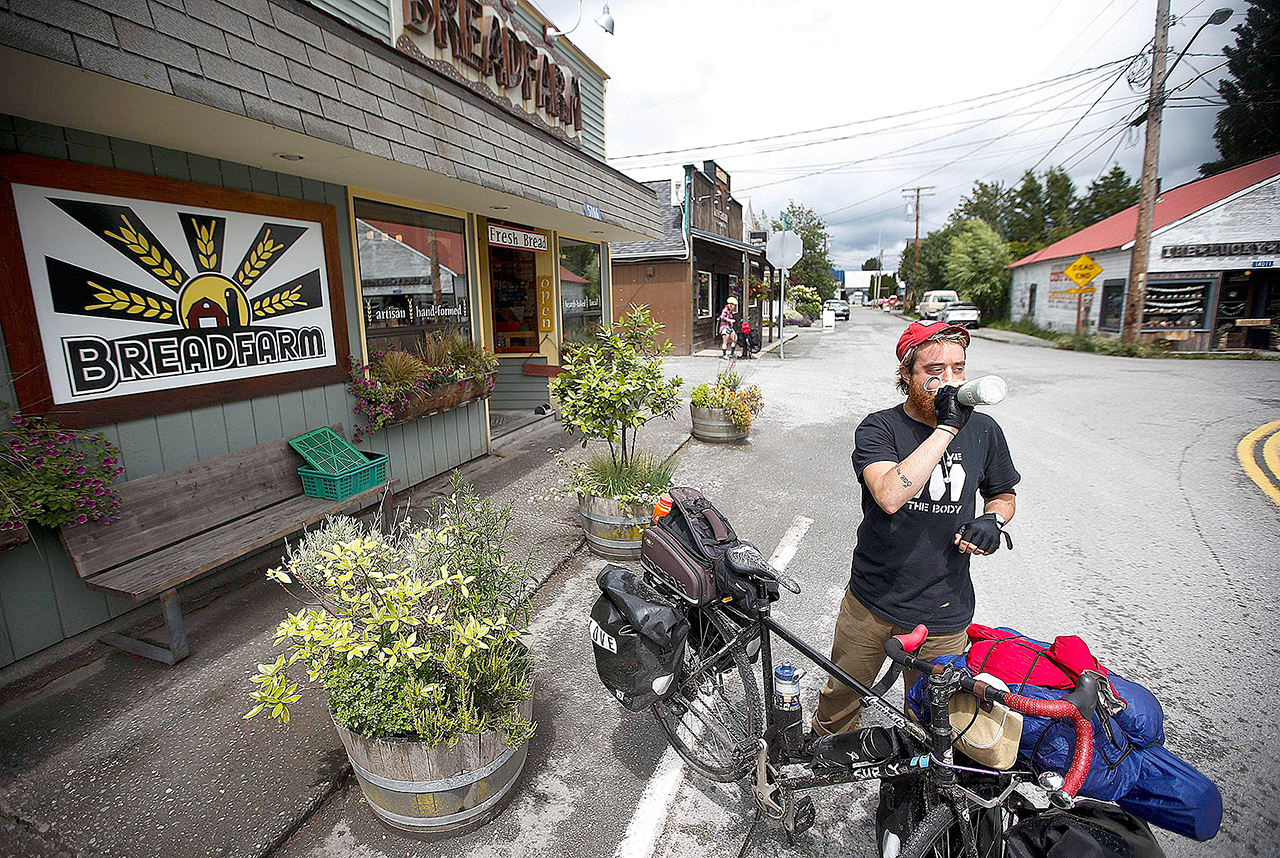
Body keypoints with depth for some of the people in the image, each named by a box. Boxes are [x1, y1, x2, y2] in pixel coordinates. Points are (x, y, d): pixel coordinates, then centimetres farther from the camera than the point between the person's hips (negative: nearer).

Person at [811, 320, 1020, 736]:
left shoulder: (983, 431, -2)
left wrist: (992, 519, -7)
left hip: (943, 613, 2)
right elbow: (890, 496, -31)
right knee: (841, 698, 18)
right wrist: (947, 427, -30)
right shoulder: (879, 428, -12)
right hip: (871, 603, -1)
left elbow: (1003, 495, 16)